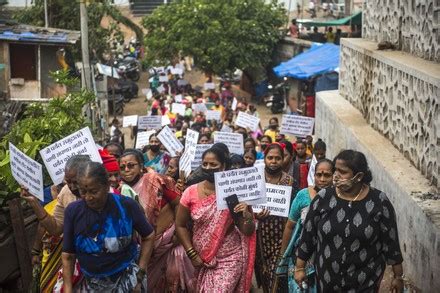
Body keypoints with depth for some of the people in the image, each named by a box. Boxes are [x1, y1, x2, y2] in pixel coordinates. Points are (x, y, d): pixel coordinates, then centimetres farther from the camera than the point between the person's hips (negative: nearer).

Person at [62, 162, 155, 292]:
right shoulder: (73, 211, -11)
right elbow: (68, 255, -3)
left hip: (126, 276, -2)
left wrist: (140, 274, -4)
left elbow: (148, 236, -1)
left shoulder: (127, 206, -15)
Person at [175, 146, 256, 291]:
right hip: (202, 259, 3)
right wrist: (192, 254, -2)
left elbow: (248, 232, -6)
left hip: (229, 257, -3)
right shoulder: (191, 192, -6)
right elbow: (180, 225, 4)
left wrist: (247, 215, -26)